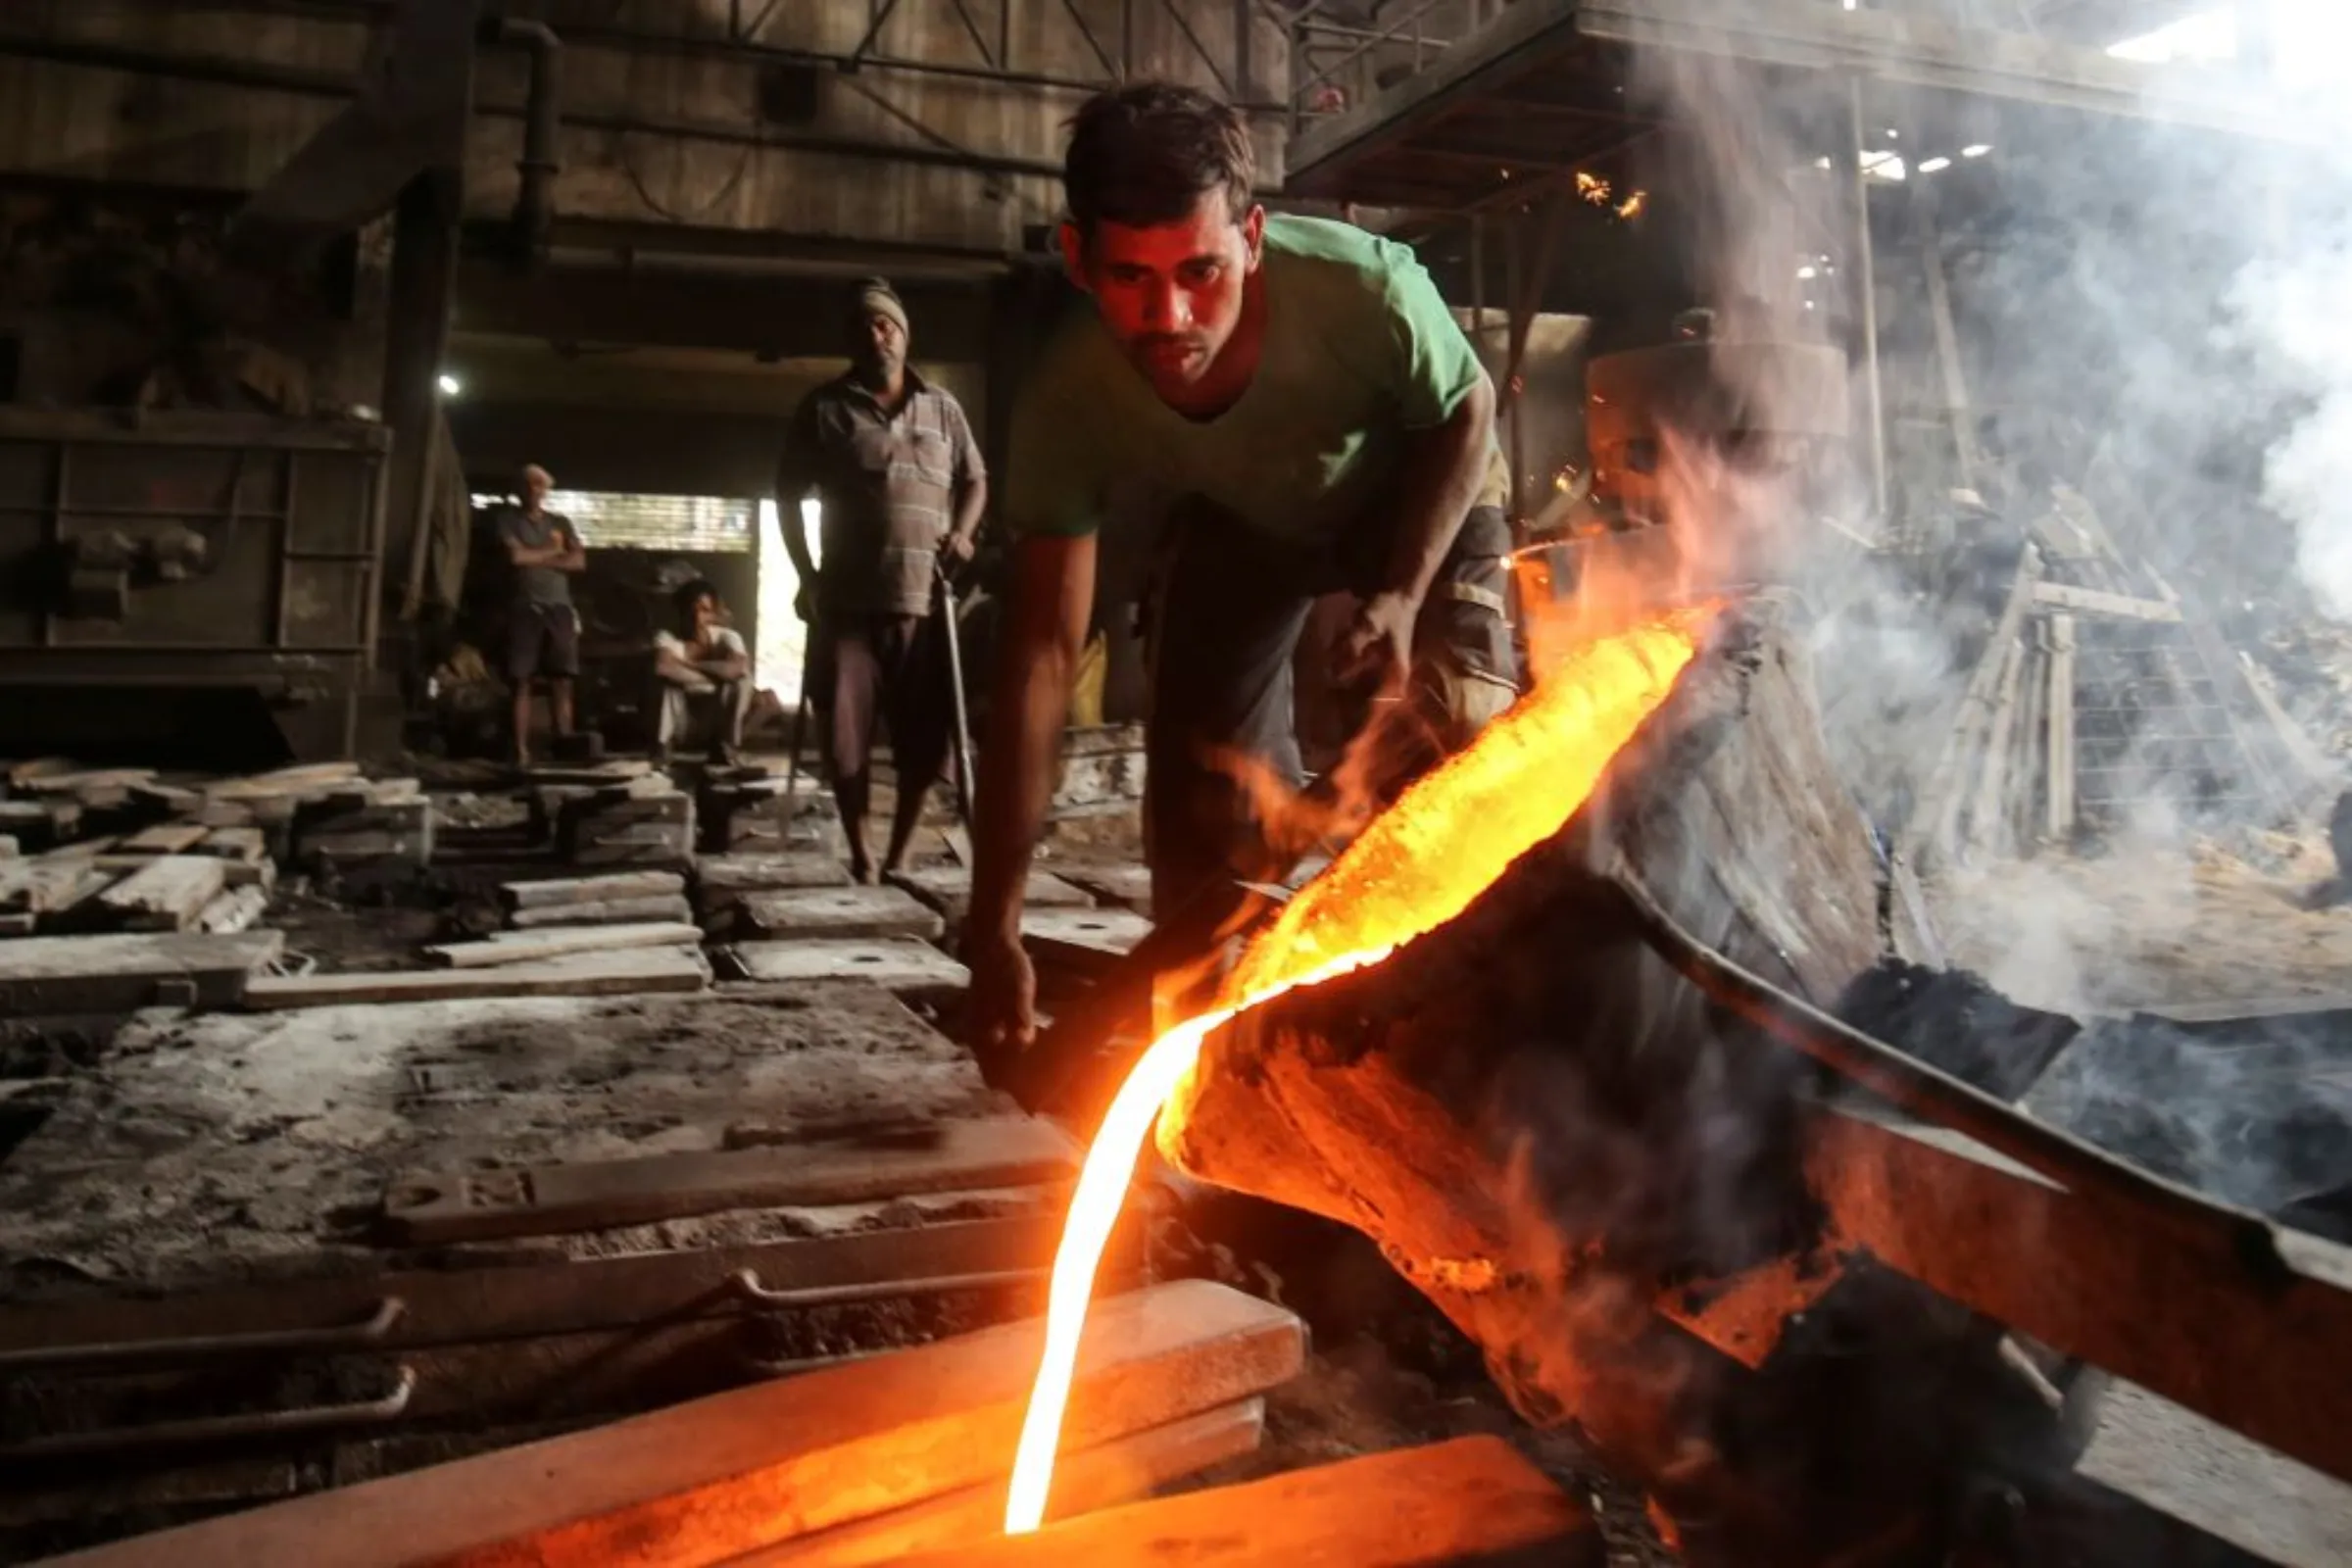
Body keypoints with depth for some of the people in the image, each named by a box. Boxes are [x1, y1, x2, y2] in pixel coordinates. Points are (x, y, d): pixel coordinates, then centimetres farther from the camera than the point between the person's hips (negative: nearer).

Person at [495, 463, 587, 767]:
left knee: (562, 682, -3)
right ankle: (522, 751, -6)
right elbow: (516, 556, -7)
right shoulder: (509, 518, 8)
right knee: (522, 682, -5)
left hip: (559, 607, 2)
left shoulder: (561, 522, 17)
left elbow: (579, 561, 4)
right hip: (525, 608, -2)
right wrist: (554, 550, 4)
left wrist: (536, 558, -3)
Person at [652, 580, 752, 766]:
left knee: (742, 679, -26)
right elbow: (663, 667, -41)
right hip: (679, 713, -1)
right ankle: (661, 748, -16)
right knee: (668, 680, -30)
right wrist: (714, 676, -32)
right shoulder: (667, 637, -18)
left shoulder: (727, 637, -15)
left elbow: (739, 668, -37)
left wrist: (691, 664, -29)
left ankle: (727, 746, -10)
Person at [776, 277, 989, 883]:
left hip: (925, 600, 1)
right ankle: (860, 851, 12)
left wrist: (962, 532, -3)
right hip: (848, 601, -1)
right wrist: (805, 574, 0)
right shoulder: (824, 409, 8)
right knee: (846, 734, -2)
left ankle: (900, 852, 17)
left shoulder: (942, 408, 13)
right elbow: (789, 493, 9)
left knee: (924, 737, 2)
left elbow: (974, 480, 18)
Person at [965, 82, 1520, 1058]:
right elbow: (1039, 659, -32)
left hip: (1417, 496, -1)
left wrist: (1404, 595, -31)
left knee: (1456, 734, -21)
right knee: (1200, 780, -2)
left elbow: (1467, 412, -16)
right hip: (1239, 526, 2)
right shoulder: (1066, 403, -34)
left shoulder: (1363, 290, -40)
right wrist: (994, 934, -35)